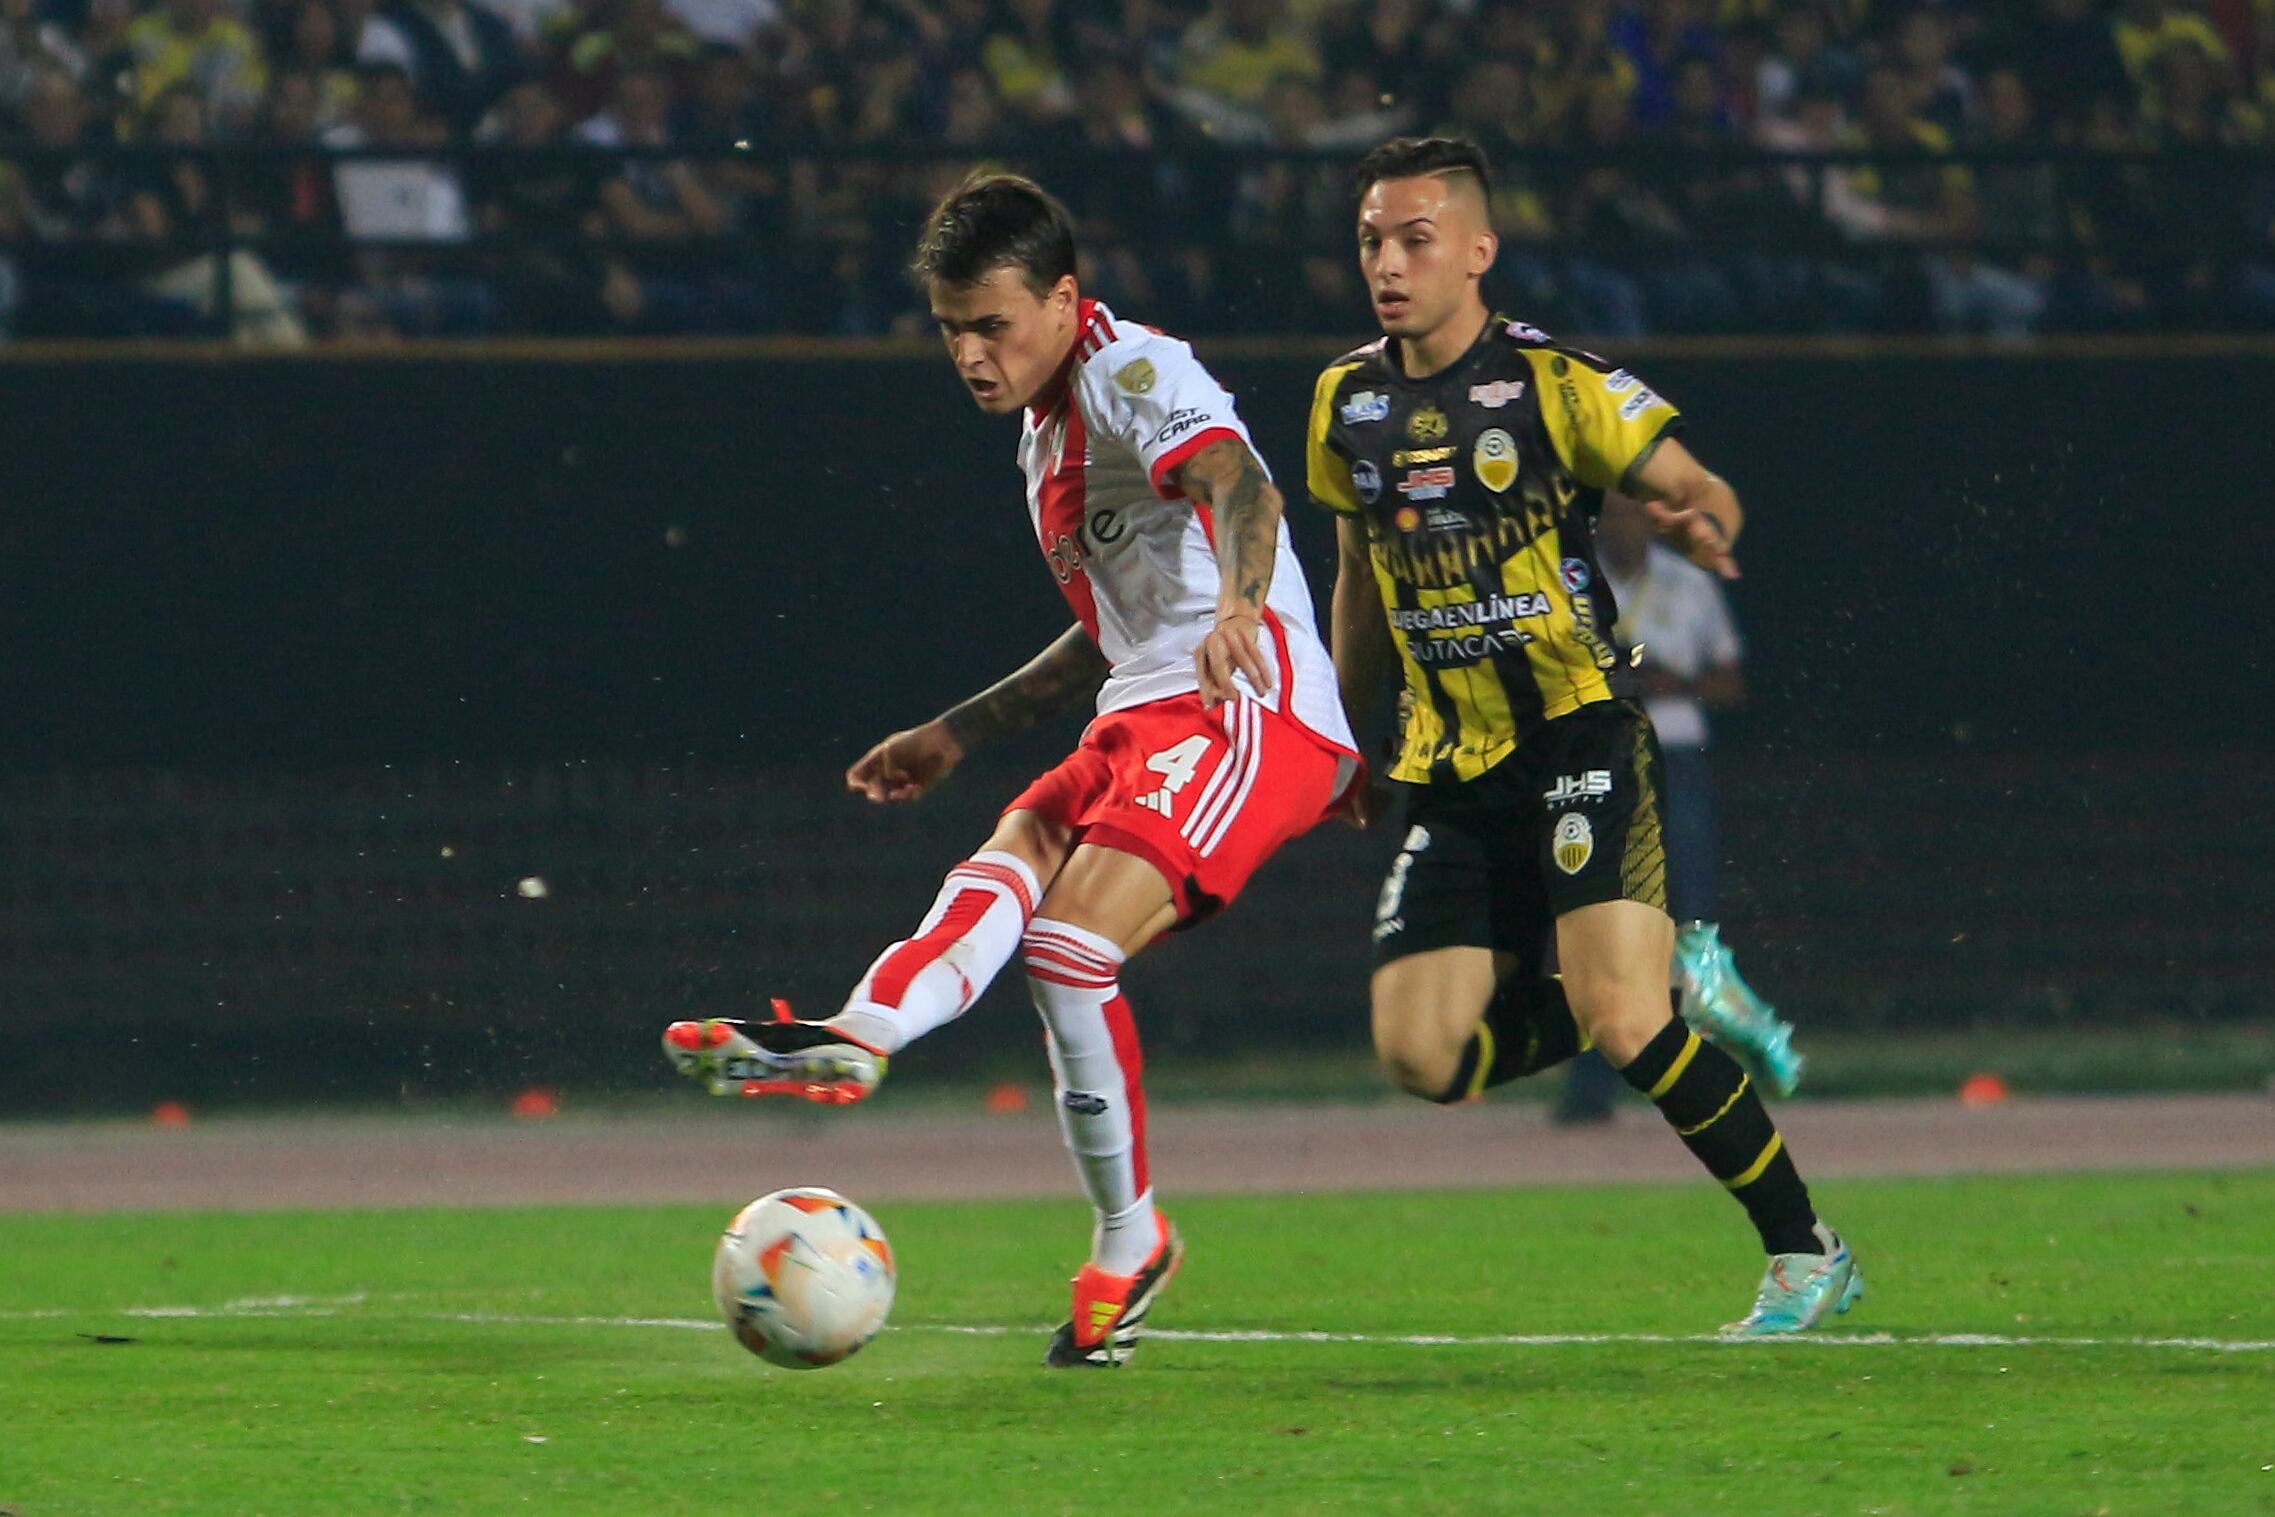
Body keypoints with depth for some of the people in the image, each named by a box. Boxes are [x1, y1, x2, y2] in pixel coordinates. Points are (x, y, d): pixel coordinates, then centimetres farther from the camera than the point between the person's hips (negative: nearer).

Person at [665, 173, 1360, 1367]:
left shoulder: (1136, 374, -6)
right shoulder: (1048, 427, 23)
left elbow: (1238, 484, -28)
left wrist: (1237, 604, -49)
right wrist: (955, 736, 33)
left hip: (1248, 708, -9)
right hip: (1141, 716, 9)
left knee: (1071, 939, -24)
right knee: (1006, 868, -17)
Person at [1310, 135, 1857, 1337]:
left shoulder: (1555, 385, -9)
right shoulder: (1349, 405, 7)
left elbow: (1700, 491, -5)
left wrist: (1700, 519, -30)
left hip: (1578, 733, -5)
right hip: (1450, 775, 6)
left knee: (1617, 1020, -20)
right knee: (1422, 1057, -8)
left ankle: (1805, 1253, -1)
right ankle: (1678, 994, 17)